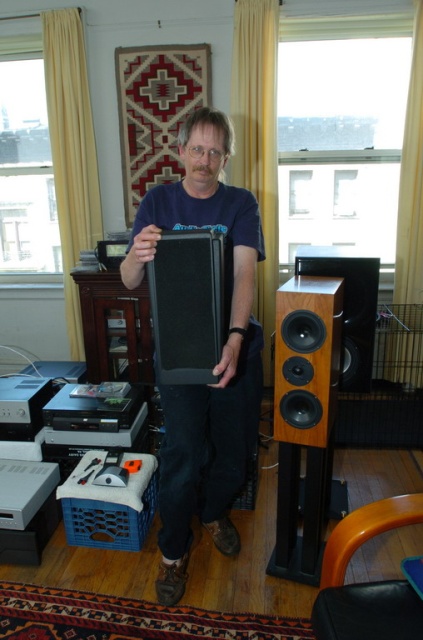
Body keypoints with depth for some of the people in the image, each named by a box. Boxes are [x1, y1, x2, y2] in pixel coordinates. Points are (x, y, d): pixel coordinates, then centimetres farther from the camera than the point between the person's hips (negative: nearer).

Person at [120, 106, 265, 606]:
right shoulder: (158, 202, 0)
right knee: (183, 449, -6)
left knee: (235, 445, 11)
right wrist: (137, 256, -31)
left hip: (234, 343, 2)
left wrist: (235, 339, -31)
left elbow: (244, 274, -15)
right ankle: (173, 550, 20)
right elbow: (129, 282, -7)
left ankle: (213, 510, 43)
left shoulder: (241, 204, 0)